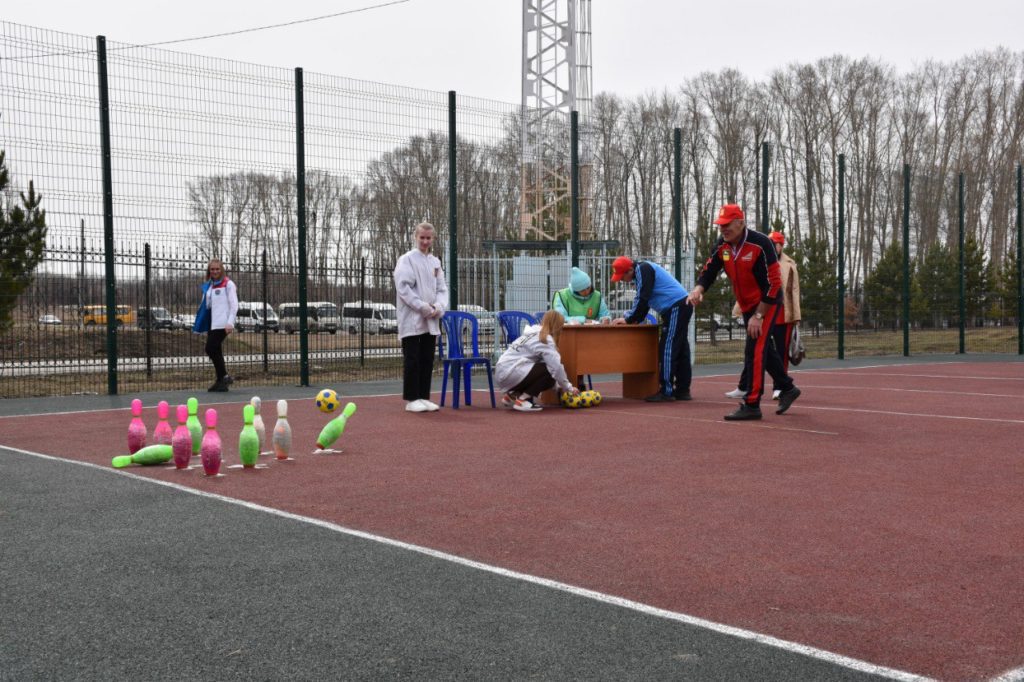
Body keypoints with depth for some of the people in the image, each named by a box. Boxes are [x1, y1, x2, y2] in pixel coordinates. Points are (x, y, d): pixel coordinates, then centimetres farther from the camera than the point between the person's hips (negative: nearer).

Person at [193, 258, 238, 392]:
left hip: (222, 324, -7)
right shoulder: (208, 286, 18)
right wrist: (204, 326, 14)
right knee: (215, 351, 7)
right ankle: (222, 380, 12)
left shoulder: (228, 284, -3)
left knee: (211, 349, -12)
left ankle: (223, 378, -1)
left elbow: (234, 305, -8)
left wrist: (230, 323, -17)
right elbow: (206, 305, 18)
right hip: (212, 323, 7)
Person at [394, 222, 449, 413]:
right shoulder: (406, 260, -4)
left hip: (431, 321, 6)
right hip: (412, 320, -6)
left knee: (427, 360, 8)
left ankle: (423, 397, 15)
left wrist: (438, 307, -5)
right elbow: (404, 287, -12)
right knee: (412, 360, -4)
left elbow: (442, 288, 14)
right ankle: (411, 399, 1)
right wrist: (423, 307, -16)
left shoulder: (435, 262, 14)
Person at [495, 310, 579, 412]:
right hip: (510, 374, -9)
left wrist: (559, 386, 12)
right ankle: (522, 400, -9)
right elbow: (556, 366, -17)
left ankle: (512, 395, 14)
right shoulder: (545, 338, -10)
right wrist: (569, 387, -4)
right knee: (549, 374, -11)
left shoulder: (532, 333, 19)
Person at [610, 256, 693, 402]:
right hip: (681, 307, 10)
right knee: (680, 349, 10)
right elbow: (641, 300, 21)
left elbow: (643, 299, -17)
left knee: (667, 349, -10)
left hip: (676, 308, -10)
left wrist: (629, 320, -9)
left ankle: (666, 391, -9)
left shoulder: (643, 269, -11)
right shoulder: (641, 273, 19)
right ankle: (682, 390, 14)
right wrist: (631, 318, 10)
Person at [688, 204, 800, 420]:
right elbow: (708, 271, -2)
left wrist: (758, 315, -24)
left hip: (767, 304, -8)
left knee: (754, 350, -14)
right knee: (763, 349, 18)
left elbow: (773, 284, -23)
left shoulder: (761, 244, -24)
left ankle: (751, 405, -11)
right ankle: (787, 388, 36)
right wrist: (699, 289, -25)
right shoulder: (721, 246, -4)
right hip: (747, 306, 8)